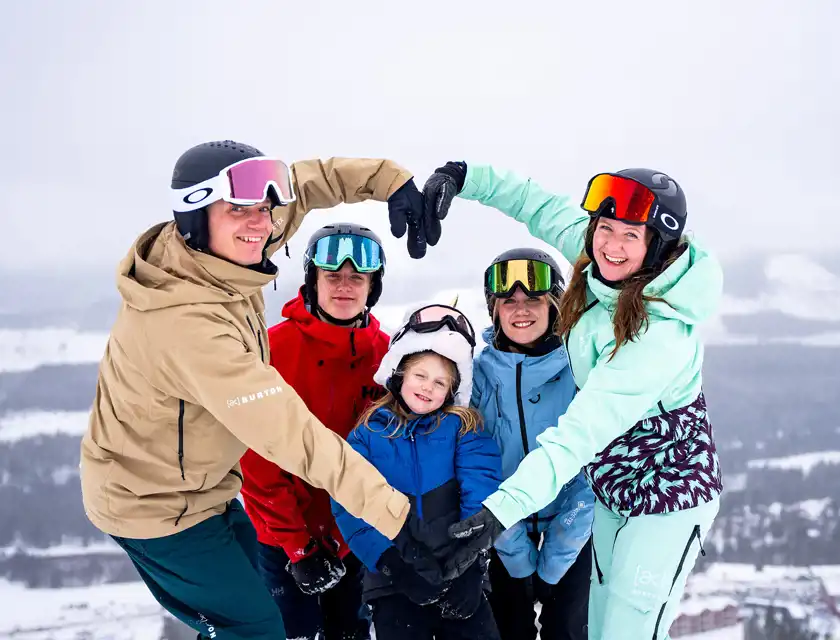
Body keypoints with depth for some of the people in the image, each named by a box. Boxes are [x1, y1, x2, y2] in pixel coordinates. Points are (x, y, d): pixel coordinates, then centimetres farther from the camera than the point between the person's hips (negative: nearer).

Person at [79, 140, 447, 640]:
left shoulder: (213, 251, -14)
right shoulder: (187, 324, -38)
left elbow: (301, 184, -1)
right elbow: (290, 432, -41)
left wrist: (387, 179, -14)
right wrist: (394, 513, -39)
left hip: (199, 482, 9)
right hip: (156, 507, -9)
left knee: (247, 572, 27)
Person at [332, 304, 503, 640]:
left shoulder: (463, 428, 1)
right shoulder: (369, 432, 0)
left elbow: (479, 496, -9)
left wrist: (467, 564, -18)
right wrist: (389, 560, -18)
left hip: (457, 572, 0)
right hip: (394, 579, 0)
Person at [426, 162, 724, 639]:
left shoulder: (663, 334, -32)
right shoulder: (607, 265, -12)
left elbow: (581, 433, -37)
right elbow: (542, 206, 3)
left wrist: (503, 509, -41)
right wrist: (463, 175, -6)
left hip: (667, 498, -8)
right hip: (612, 488, 8)